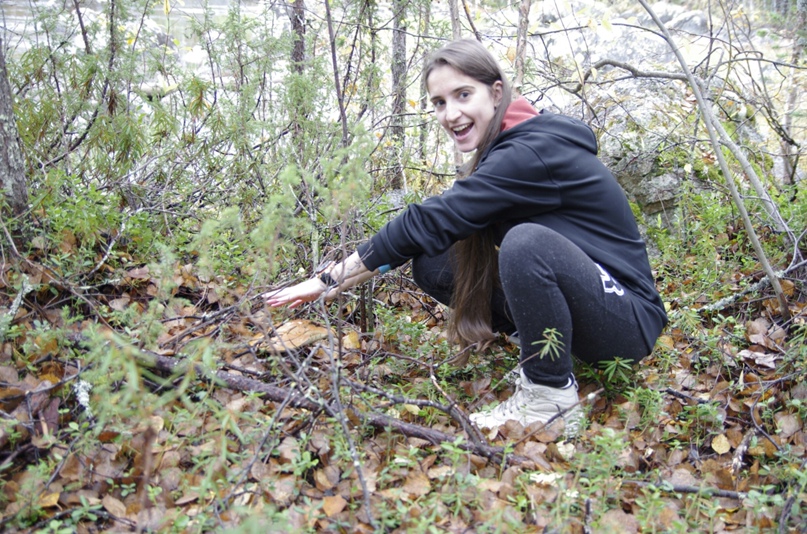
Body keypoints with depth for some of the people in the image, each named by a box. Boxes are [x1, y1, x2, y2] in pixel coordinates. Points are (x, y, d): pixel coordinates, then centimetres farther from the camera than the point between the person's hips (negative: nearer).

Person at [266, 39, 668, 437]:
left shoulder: (532, 151, -23)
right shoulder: (507, 146, 5)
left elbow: (431, 223, -27)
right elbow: (435, 237, 6)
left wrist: (330, 281, -22)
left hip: (628, 318, -8)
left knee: (527, 242, -36)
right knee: (433, 265, -5)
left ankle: (553, 404, -18)